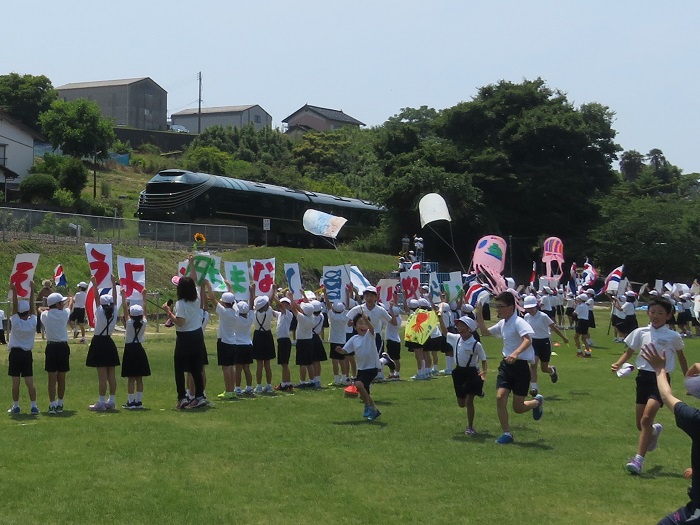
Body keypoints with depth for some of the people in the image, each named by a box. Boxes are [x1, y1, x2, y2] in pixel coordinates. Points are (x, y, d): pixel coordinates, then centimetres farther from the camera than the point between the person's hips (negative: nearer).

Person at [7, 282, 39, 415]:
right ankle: (34, 406, -4)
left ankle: (16, 406, 4)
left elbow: (14, 306, -13)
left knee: (15, 382, 1)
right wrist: (32, 290, 1)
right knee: (30, 382, 1)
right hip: (27, 354, 2)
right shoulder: (33, 322, -6)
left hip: (15, 353, -2)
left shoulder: (16, 322, -11)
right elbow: (32, 306, -1)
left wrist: (14, 291, -14)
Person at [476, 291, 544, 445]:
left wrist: (516, 353, -49)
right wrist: (479, 316, 10)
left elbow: (528, 340, -32)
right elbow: (485, 332, 25)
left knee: (518, 408, 1)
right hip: (506, 365, 7)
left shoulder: (518, 322, -16)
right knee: (500, 398, -10)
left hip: (520, 366, -7)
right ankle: (507, 434, 1)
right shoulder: (502, 324, 10)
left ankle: (537, 402, 35)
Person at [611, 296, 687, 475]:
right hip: (643, 377, 4)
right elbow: (629, 352, 8)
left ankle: (639, 460, -19)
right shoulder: (641, 333, 3)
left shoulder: (673, 336, -2)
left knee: (646, 418, -21)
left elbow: (681, 357, 13)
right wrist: (618, 364, -11)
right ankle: (655, 430, 49)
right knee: (640, 424, 11)